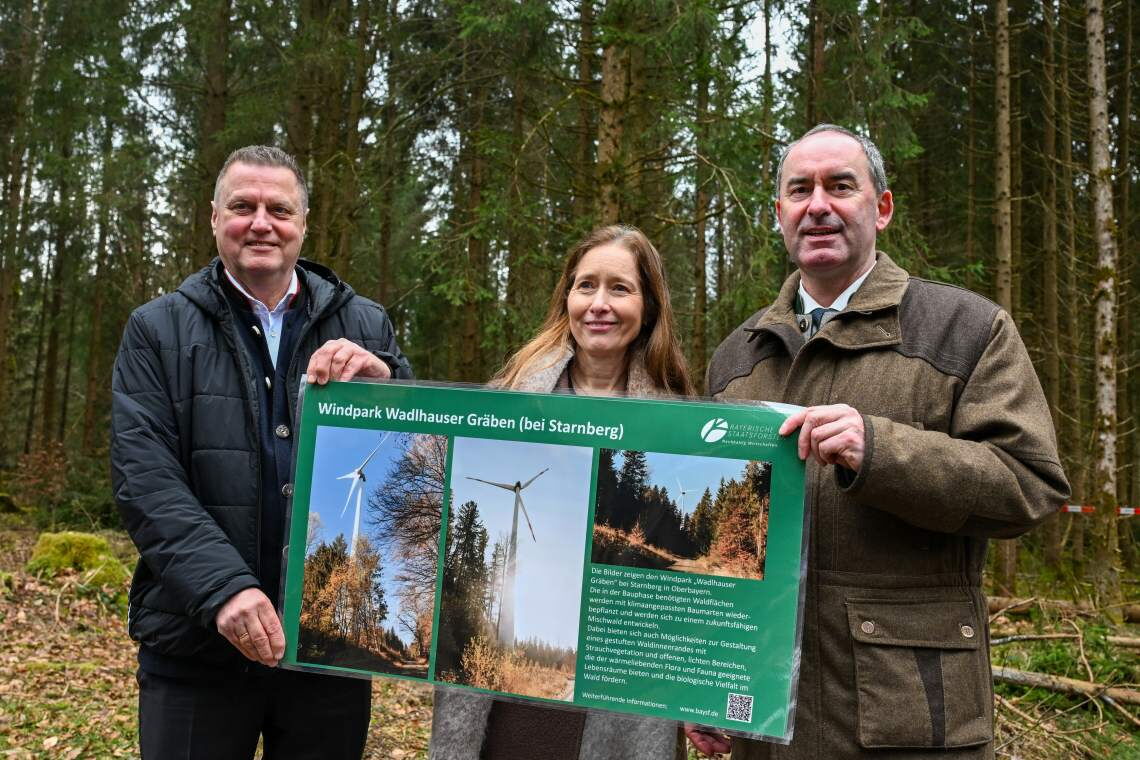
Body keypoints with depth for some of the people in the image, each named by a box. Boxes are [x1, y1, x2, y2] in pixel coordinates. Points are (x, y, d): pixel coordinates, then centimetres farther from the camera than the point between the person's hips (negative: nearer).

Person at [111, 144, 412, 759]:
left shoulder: (365, 327, 6)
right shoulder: (157, 331, 3)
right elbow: (145, 479, -6)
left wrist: (382, 383, -17)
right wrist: (223, 587, -20)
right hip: (198, 645, -1)